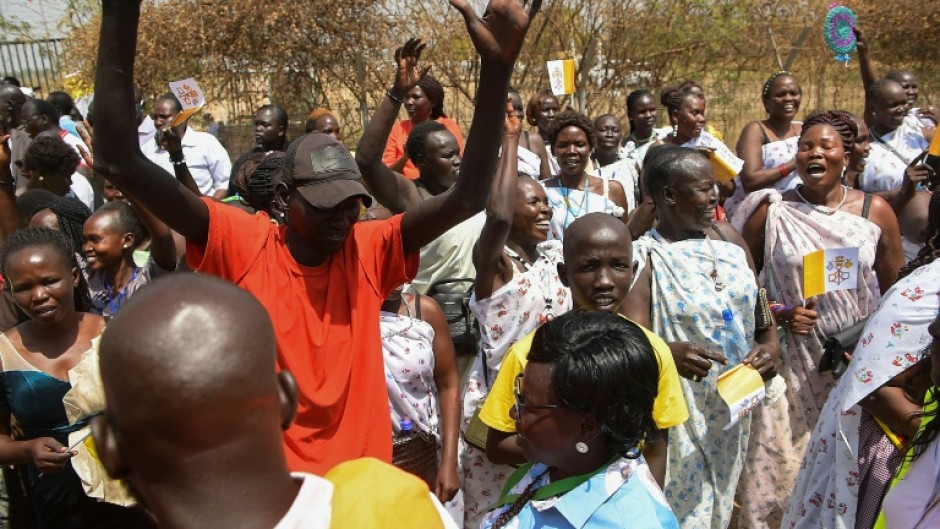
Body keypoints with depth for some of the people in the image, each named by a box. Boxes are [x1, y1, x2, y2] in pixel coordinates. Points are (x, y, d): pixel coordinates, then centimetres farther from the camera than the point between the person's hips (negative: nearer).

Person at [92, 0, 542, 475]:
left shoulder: (369, 250, -9)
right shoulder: (241, 246, -13)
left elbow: (468, 197, -18)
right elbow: (121, 164, -21)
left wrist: (496, 66, -29)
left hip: (362, 477, 2)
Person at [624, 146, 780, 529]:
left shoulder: (728, 236, 2)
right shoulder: (643, 258, -17)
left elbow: (759, 304, 10)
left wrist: (771, 344, -9)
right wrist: (667, 353, -43)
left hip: (735, 406, 6)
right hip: (679, 414, -6)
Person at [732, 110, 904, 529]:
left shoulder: (876, 212, 1)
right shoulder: (769, 212, -3)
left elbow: (897, 293, 8)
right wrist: (778, 314, -12)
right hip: (789, 365, -1)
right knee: (778, 471, 4)